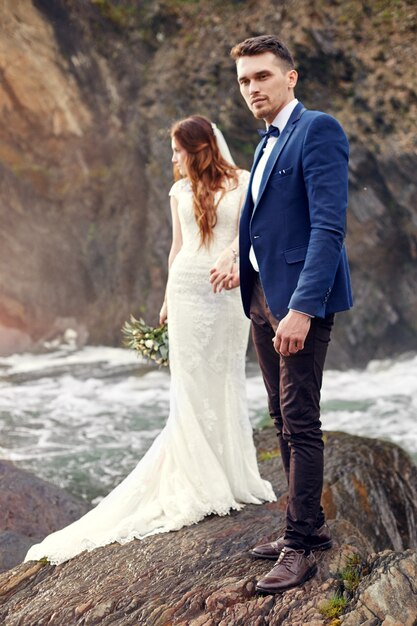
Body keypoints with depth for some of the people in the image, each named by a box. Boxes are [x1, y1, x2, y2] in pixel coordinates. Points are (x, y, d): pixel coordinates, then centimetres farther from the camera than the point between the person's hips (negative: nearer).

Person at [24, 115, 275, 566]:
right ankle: (200, 484, 4)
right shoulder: (181, 190, 11)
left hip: (228, 292, -2)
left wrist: (230, 253, -28)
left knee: (225, 382, 3)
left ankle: (232, 476, 14)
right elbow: (177, 245, 16)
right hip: (187, 290, 2)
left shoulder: (243, 182, 2)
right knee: (191, 385, -1)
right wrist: (168, 297, 16)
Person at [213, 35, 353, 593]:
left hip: (300, 298, -9)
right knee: (284, 419, 15)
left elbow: (328, 226, -21)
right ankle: (309, 525, 26)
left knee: (300, 423, -5)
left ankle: (300, 546, 4)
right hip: (263, 297, 10)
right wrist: (243, 270, 20)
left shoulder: (318, 130, -12)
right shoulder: (268, 144, 17)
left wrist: (302, 307, -26)